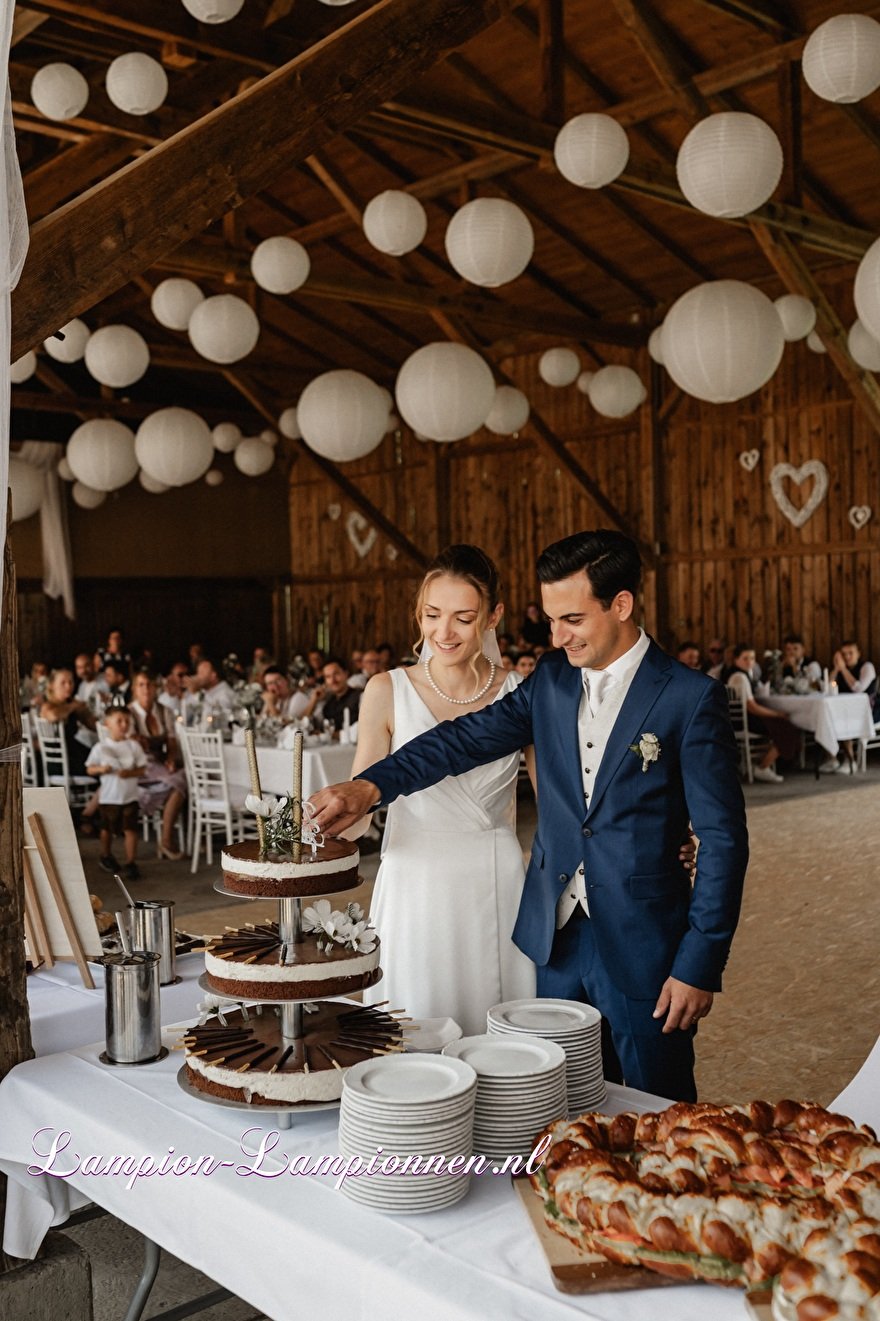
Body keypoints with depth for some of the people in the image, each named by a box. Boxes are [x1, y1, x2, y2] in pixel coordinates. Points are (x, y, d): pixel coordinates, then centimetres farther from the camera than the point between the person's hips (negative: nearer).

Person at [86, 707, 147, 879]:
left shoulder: (133, 745, -3)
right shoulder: (101, 747, -5)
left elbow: (141, 768, 0)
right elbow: (90, 768, 0)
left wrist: (130, 773, -19)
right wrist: (101, 769, -20)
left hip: (129, 796, 0)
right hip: (108, 796, 0)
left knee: (130, 829, -4)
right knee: (107, 829, 17)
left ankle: (130, 863, 3)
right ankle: (106, 857, 38)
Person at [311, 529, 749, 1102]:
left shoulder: (690, 698, -12)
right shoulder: (551, 680, 4)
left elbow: (723, 838, -11)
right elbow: (469, 738, -1)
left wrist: (700, 965, -13)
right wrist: (369, 786, -15)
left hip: (642, 946, -5)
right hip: (556, 938, 5)